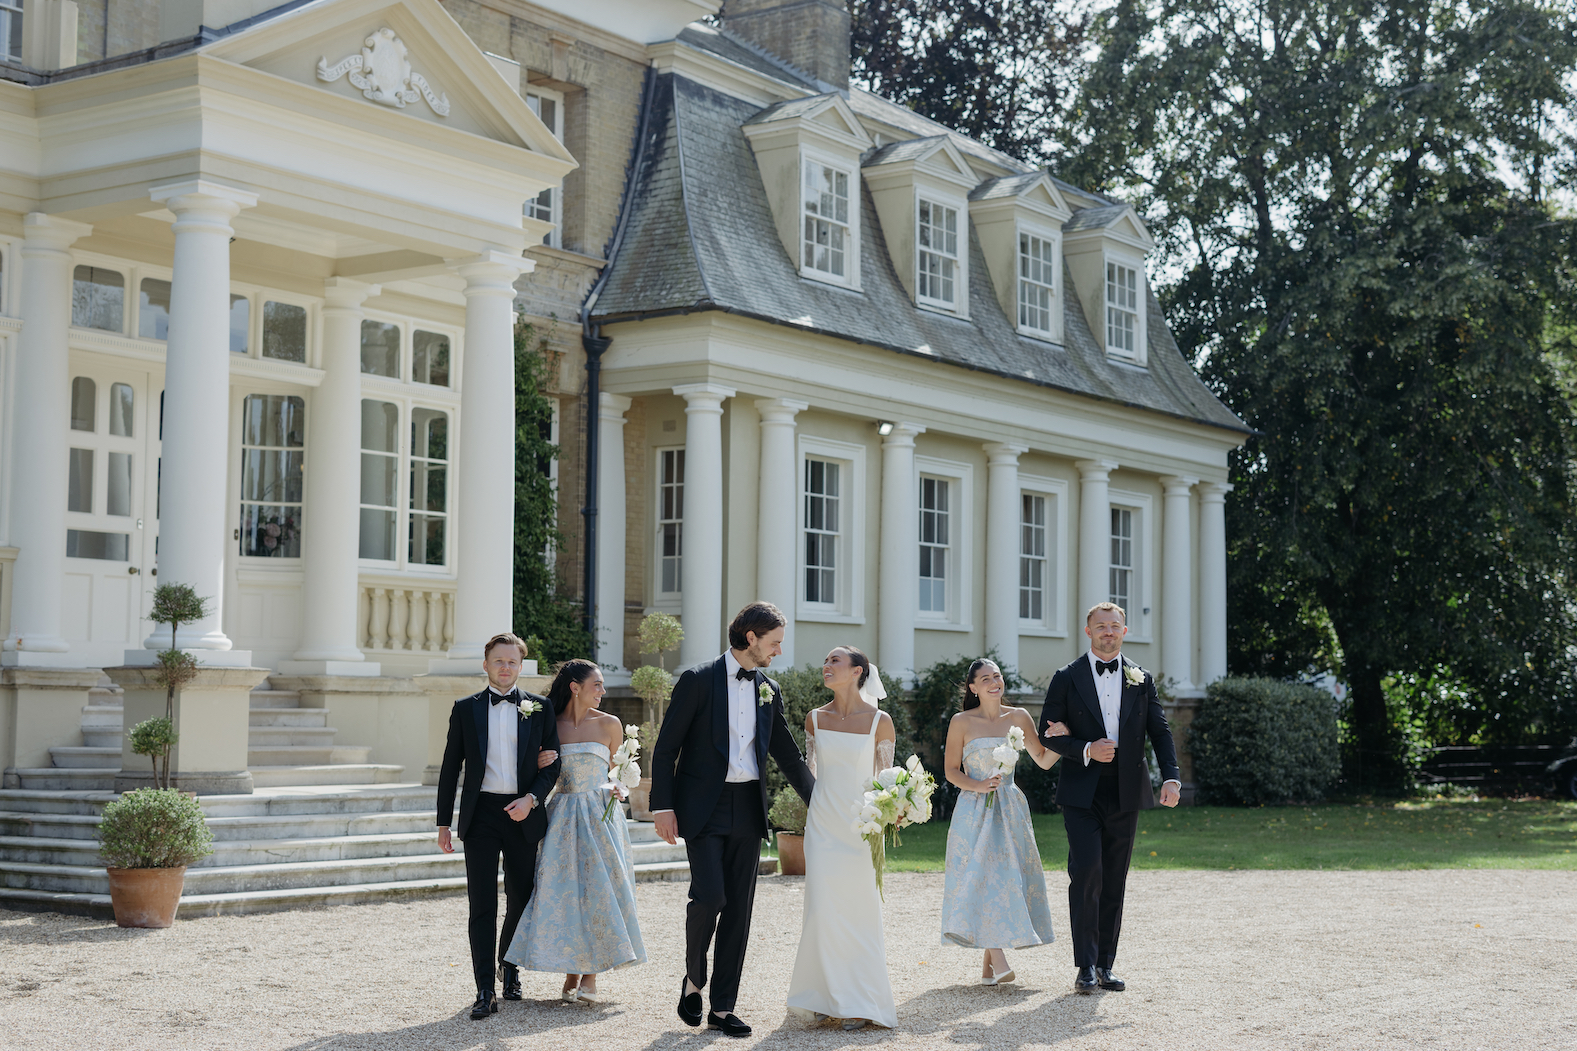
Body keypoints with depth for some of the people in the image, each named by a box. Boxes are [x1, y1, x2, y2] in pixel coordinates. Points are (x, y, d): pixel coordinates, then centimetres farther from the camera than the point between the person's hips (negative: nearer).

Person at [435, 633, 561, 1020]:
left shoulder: (538, 707, 7)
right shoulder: (466, 708, 7)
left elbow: (552, 762, 6)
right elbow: (450, 768, 7)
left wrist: (531, 798, -11)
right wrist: (443, 824, 3)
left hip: (523, 814, 1)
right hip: (481, 813, -1)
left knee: (521, 899, 10)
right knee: (482, 904, -6)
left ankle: (510, 967, 34)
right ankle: (485, 992, -8)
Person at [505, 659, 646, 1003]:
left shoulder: (608, 724, 2)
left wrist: (618, 788, -3)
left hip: (600, 816, 0)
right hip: (564, 816, 0)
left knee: (599, 887, -8)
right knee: (564, 891, -2)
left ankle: (591, 974, -1)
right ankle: (571, 973, 7)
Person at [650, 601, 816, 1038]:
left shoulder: (768, 690, 11)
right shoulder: (698, 680, -5)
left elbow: (788, 755, 20)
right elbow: (666, 748, -5)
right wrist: (662, 806, -12)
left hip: (748, 809, 5)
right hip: (704, 807, -5)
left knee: (739, 908, 3)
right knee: (709, 896, -17)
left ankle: (723, 1007, 10)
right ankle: (694, 978, 10)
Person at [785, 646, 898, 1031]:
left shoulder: (880, 721, -3)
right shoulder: (815, 719, 5)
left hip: (861, 826, -2)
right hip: (823, 824, 2)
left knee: (860, 912, 1)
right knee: (822, 910, -2)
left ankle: (859, 1004, 10)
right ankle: (822, 996, 10)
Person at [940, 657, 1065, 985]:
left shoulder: (1018, 718, 6)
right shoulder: (962, 722, -1)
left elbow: (1044, 761, 11)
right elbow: (951, 770, 2)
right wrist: (977, 785, -15)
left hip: (1010, 810, 3)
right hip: (974, 810, -3)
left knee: (1007, 877, 0)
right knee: (980, 878, -12)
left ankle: (988, 964, 9)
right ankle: (999, 962, -17)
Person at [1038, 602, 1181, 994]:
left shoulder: (1141, 680, 10)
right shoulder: (1067, 678, 2)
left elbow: (1160, 731, 6)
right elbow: (1049, 731, 1)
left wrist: (1171, 777, -9)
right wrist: (1086, 751, -16)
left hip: (1125, 794, 3)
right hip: (1082, 794, -3)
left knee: (1114, 882, 7)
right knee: (1087, 874, -13)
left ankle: (1105, 965, 14)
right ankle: (1086, 966, -7)